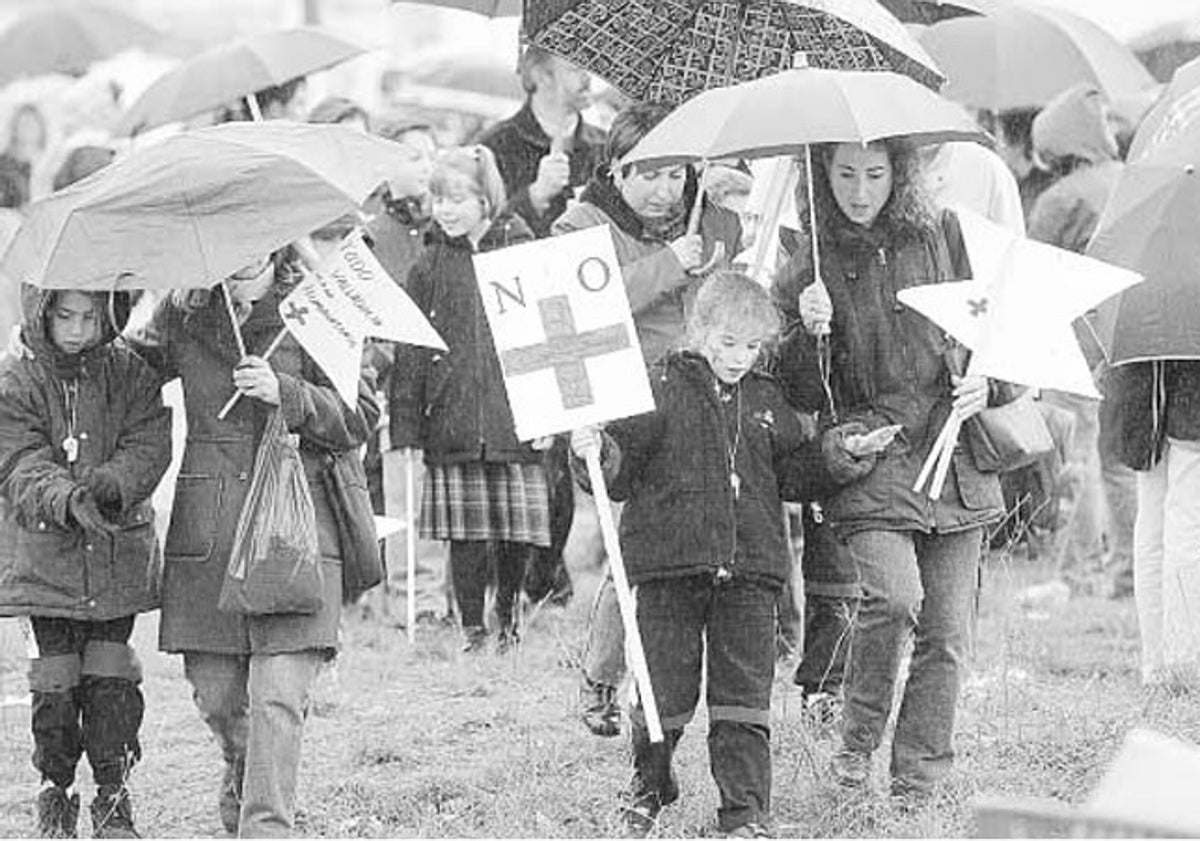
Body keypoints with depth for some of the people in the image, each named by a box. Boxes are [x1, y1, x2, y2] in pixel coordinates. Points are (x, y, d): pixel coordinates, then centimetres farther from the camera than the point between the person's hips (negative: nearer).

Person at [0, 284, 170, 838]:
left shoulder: (130, 375, 3)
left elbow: (148, 449, -6)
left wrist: (109, 487, -25)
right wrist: (68, 501, -32)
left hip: (119, 554, 1)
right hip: (45, 555, -1)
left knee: (110, 676, 0)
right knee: (55, 677, -1)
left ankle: (114, 796, 10)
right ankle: (55, 793, 14)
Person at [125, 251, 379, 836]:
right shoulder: (183, 312, 9)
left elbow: (360, 419, -1)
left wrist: (285, 394, -15)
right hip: (204, 532, 3)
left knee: (278, 695, -12)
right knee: (214, 693, 9)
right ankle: (244, 769, 40)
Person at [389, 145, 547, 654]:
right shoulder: (430, 267, 7)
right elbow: (409, 349, 7)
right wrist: (404, 425, 0)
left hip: (515, 416, -1)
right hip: (452, 419, 1)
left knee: (517, 533, 1)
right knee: (465, 533, 1)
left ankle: (509, 620, 22)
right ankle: (472, 627, 13)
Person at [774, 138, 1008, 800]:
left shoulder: (941, 237, 7)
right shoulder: (808, 266, 3)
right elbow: (799, 389, 4)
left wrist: (987, 385, -4)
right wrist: (809, 333, -15)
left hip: (955, 457, 2)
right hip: (869, 459, -2)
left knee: (945, 629, 0)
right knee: (894, 596, -24)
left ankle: (919, 779, 10)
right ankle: (858, 737, -3)